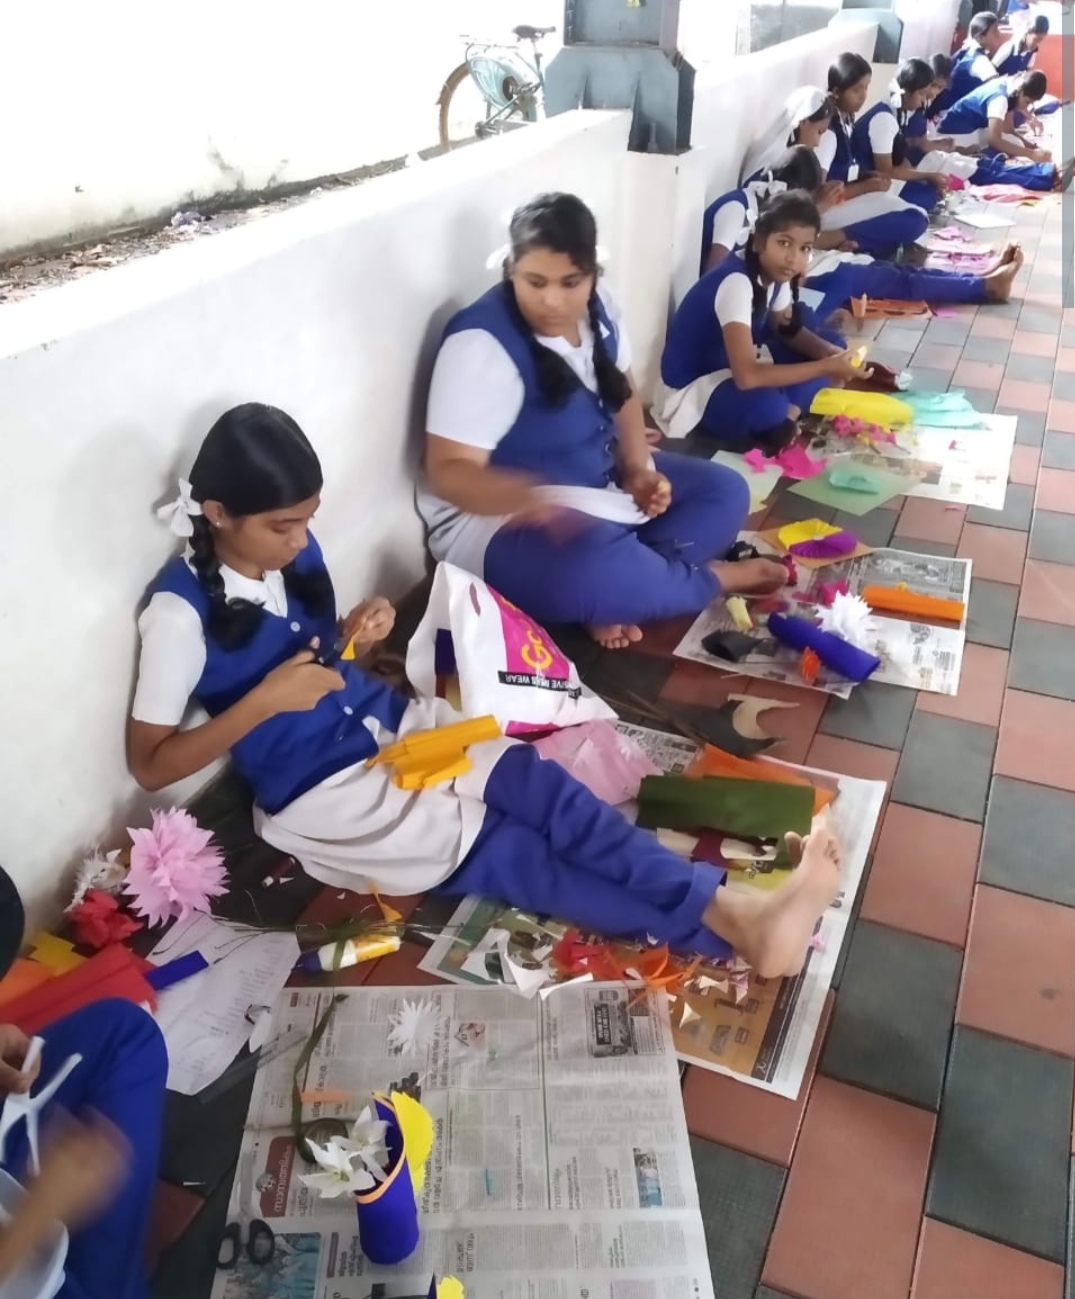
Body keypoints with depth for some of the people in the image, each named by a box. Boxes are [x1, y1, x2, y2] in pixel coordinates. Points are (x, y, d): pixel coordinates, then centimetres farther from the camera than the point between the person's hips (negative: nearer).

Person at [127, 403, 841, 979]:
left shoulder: (292, 550, 3)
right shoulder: (181, 608, -15)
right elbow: (149, 764, -11)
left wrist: (355, 637, -6)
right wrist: (264, 700, -22)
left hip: (392, 721, 6)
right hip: (318, 793, -6)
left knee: (546, 786, -20)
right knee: (512, 853, -20)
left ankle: (733, 910, -27)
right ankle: (723, 929, -25)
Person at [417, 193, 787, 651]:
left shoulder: (598, 307, -1)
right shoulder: (481, 344, -23)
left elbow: (621, 393, 14)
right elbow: (449, 470, -26)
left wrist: (638, 470, -5)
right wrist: (532, 497, -45)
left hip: (601, 484, 9)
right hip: (500, 516, -8)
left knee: (724, 491, 2)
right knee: (589, 570, -39)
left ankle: (617, 596, -19)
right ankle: (710, 577, -7)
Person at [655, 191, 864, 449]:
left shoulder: (775, 271, -6)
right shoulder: (736, 283, -30)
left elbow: (786, 329, 11)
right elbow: (746, 377, -39)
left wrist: (830, 353, -10)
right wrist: (826, 367, -31)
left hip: (732, 367, 9)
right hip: (692, 387, -9)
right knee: (766, 405, -37)